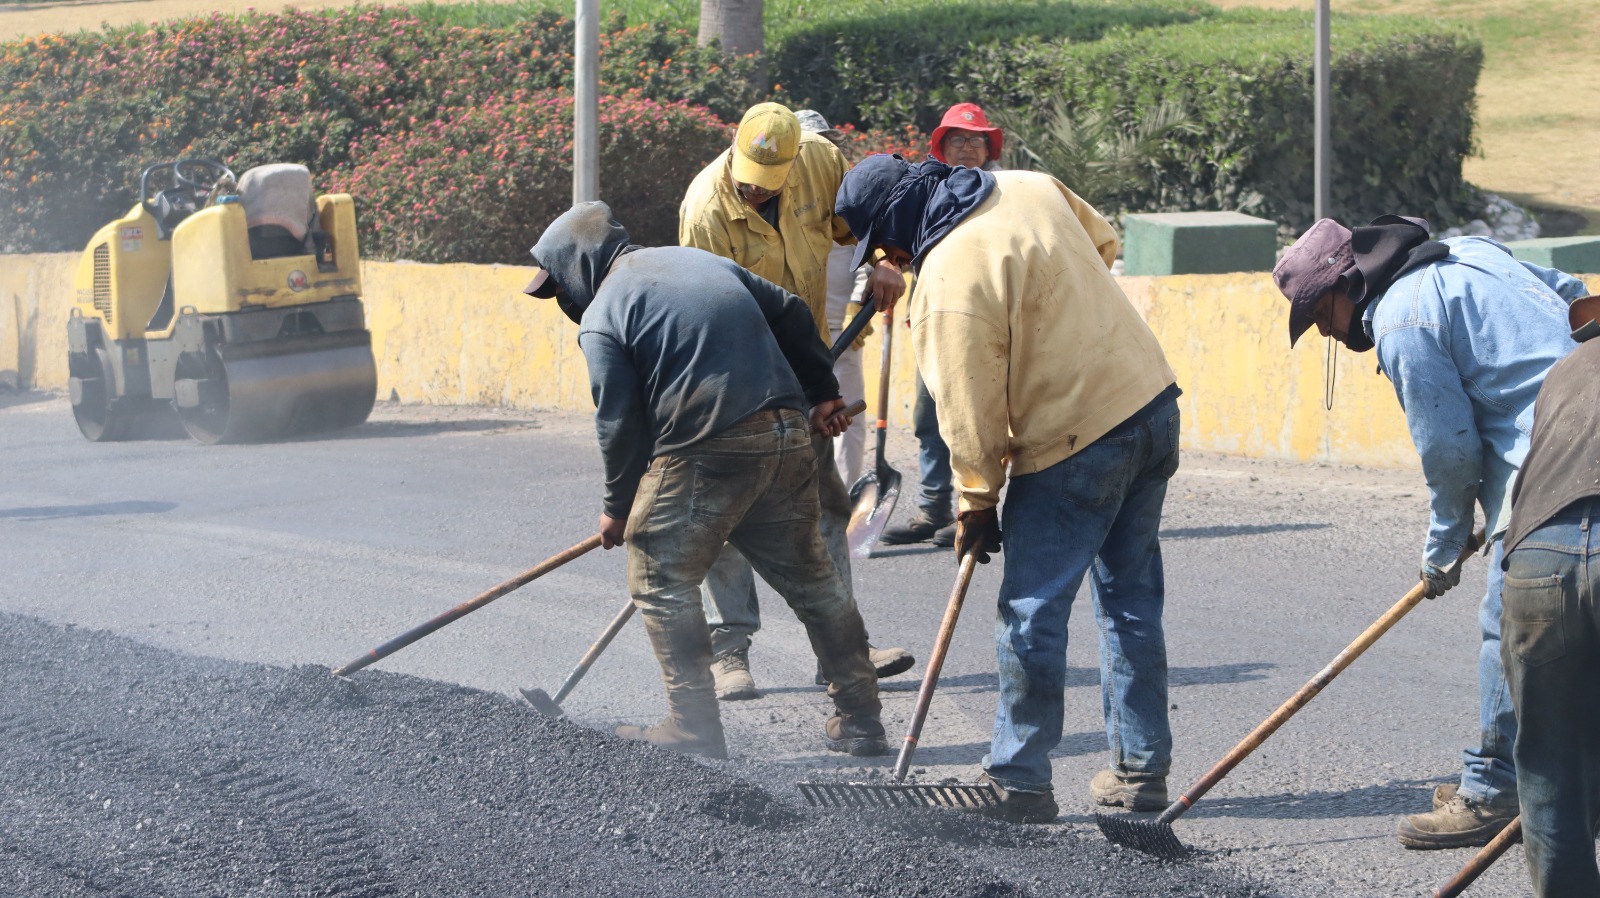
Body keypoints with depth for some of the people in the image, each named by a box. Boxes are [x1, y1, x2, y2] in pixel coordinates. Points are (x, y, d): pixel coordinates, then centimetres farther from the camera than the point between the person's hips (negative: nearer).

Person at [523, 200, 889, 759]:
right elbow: (790, 313, 22)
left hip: (704, 455, -7)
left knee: (661, 582, 7)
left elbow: (619, 423, -5)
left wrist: (619, 507, 7)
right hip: (788, 438, 7)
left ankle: (693, 728, 6)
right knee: (809, 577, 16)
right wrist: (821, 392, 29)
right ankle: (859, 720, 21)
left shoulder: (601, 318, -1)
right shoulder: (701, 260, 20)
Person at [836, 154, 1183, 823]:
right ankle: (1140, 769, 22)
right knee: (1132, 596, 16)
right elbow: (1103, 242, 22)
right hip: (1153, 401, 9)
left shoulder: (950, 284, -21)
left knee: (1032, 611, 1)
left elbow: (970, 413, -15)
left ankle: (1019, 783, 6)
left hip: (1074, 446, -9)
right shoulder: (1030, 188, 4)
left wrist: (976, 504, -1)